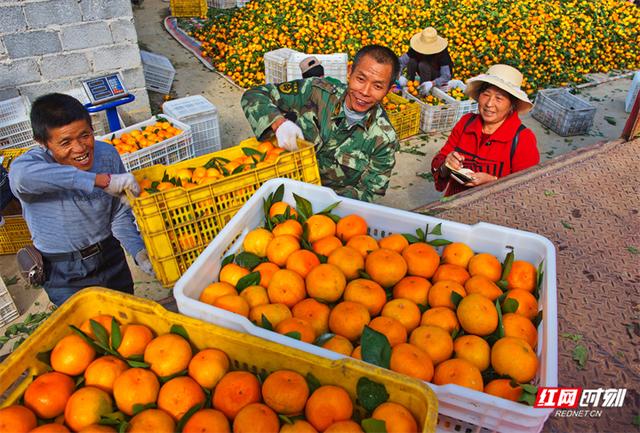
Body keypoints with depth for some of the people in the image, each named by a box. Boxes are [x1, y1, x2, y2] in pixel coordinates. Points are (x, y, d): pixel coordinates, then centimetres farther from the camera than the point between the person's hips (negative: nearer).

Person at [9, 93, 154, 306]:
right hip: (65, 278, -3)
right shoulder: (34, 160, -23)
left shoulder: (107, 154, -13)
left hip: (112, 259, 4)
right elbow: (21, 174, -49)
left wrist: (140, 252, -19)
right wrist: (102, 180, -51)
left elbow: (119, 215, -5)